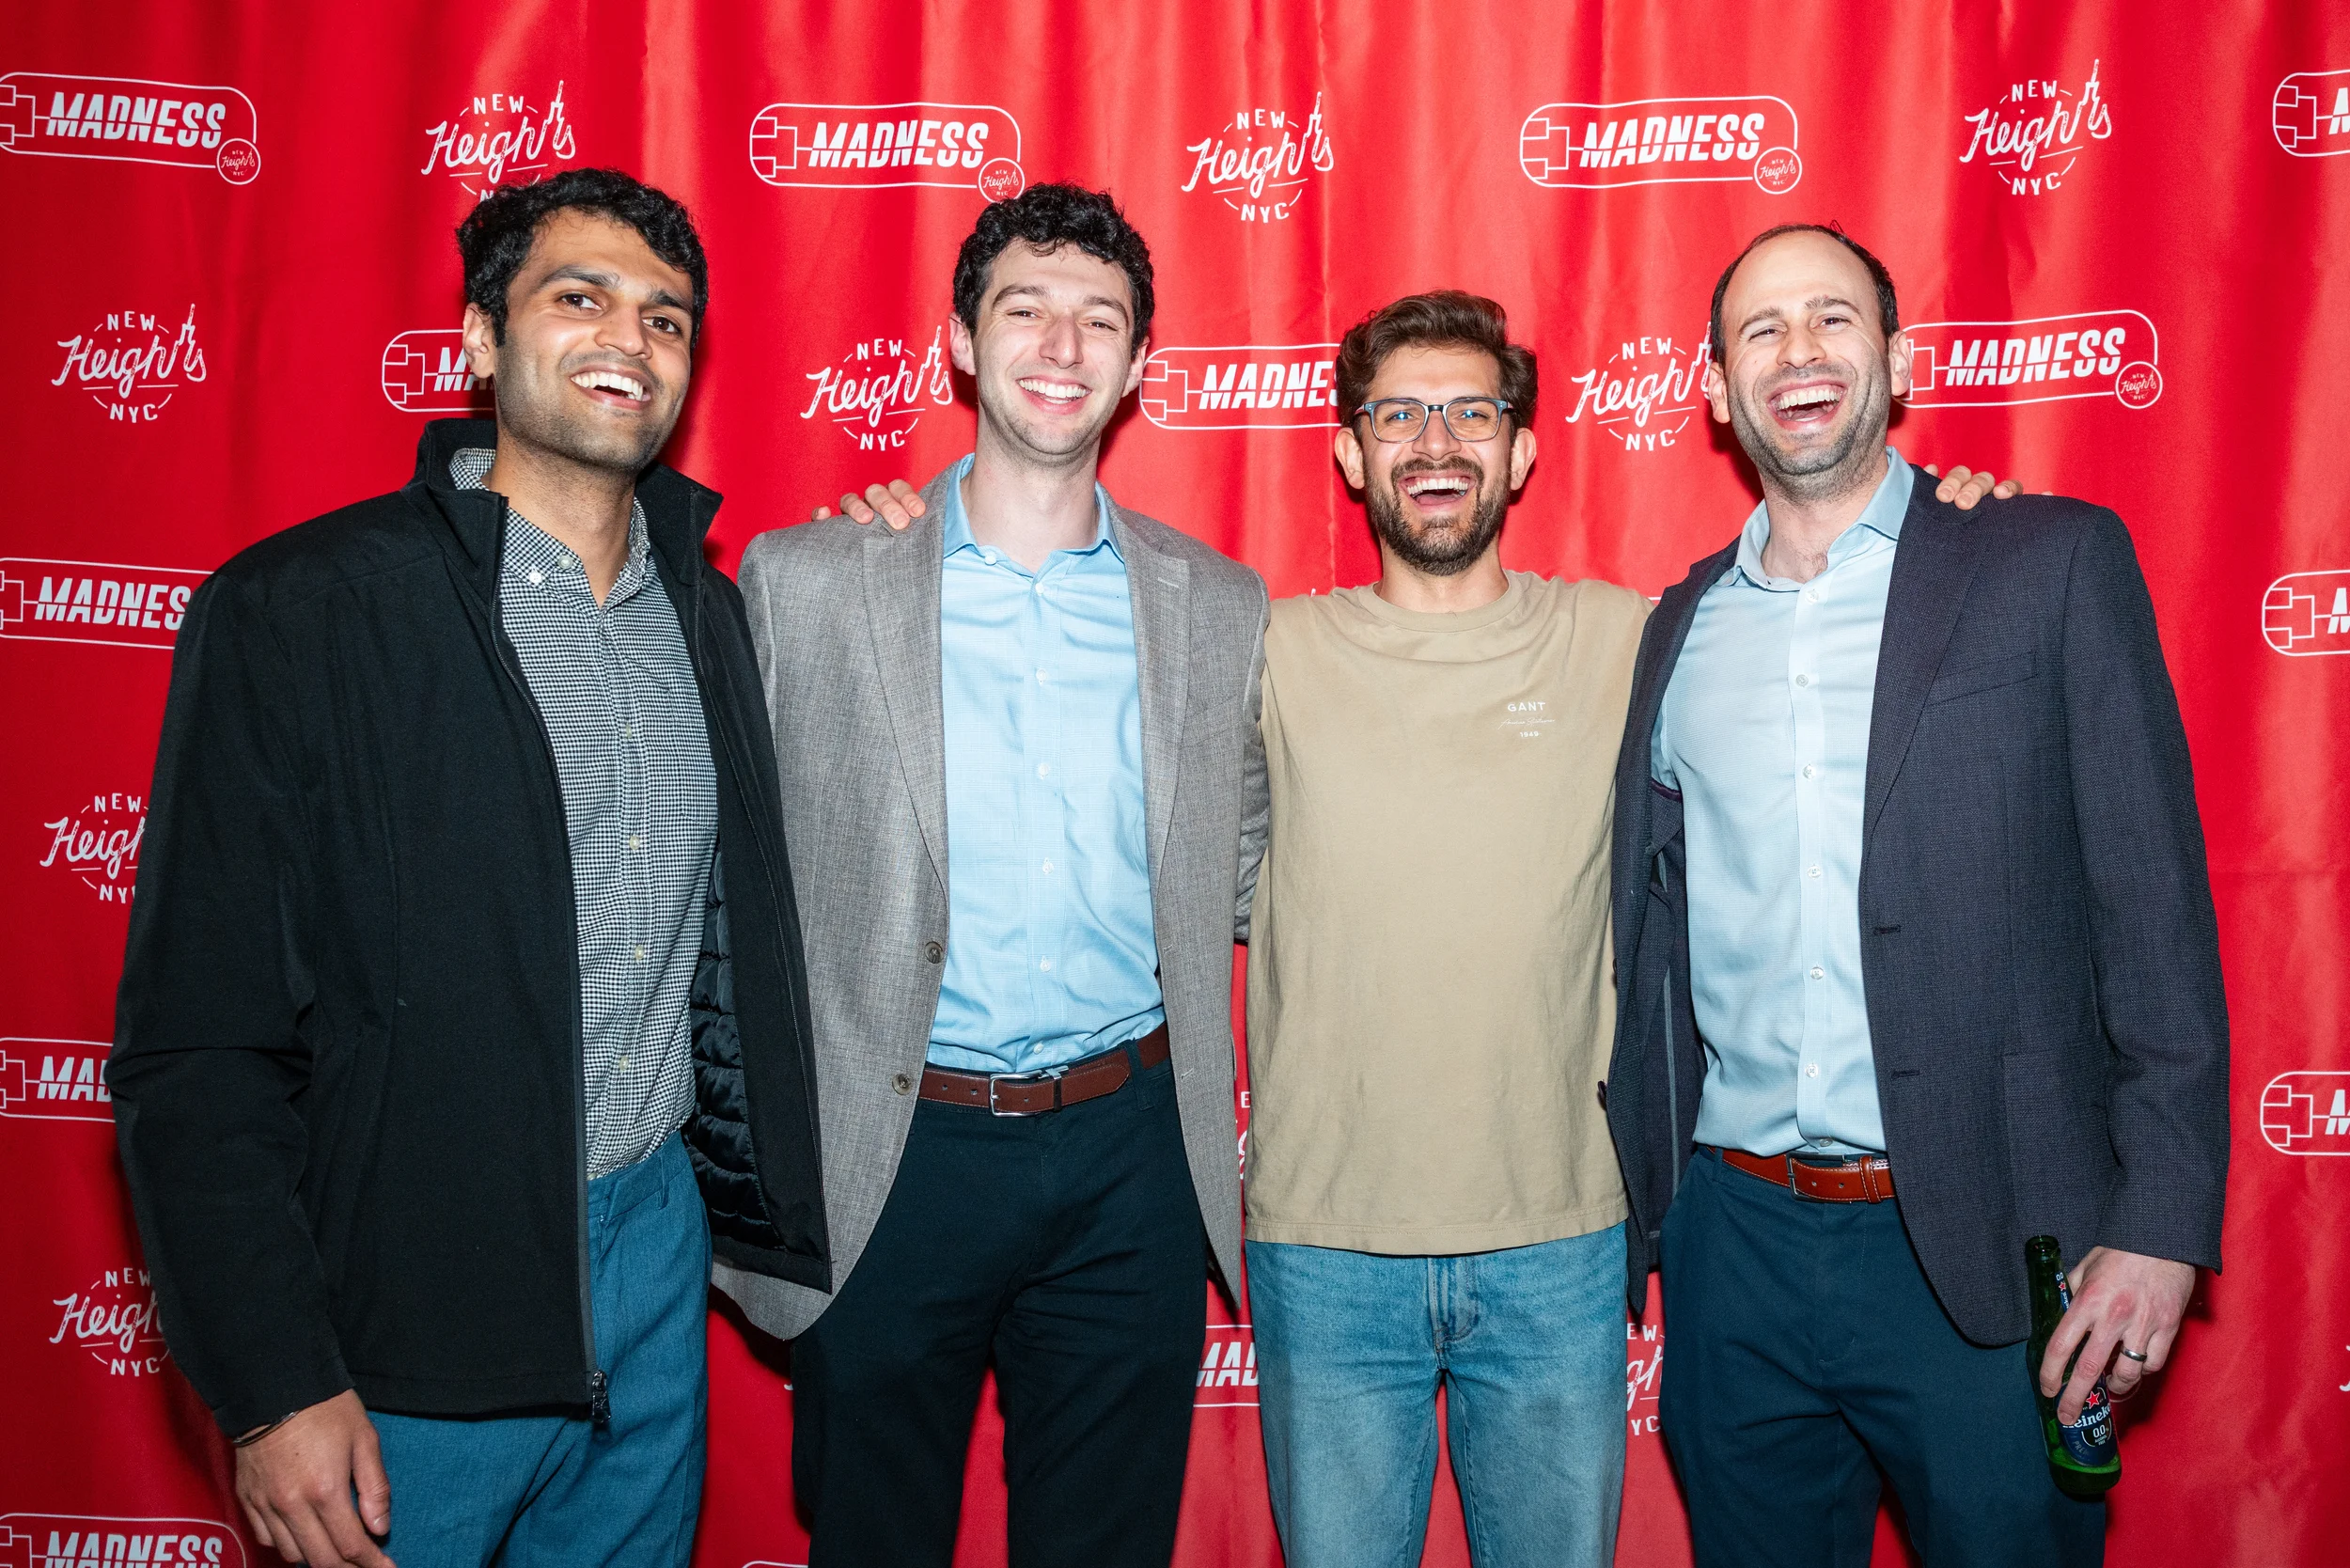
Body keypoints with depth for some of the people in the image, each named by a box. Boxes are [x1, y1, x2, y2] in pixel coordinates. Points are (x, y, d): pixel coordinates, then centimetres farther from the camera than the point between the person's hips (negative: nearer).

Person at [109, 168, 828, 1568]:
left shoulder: (707, 607, 5)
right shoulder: (297, 612, -12)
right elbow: (198, 1043, -13)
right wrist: (276, 1385, -14)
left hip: (658, 1245, 5)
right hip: (419, 1293, -5)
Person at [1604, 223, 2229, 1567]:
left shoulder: (2053, 565, -1)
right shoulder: (1682, 625, 9)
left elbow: (2154, 904, -5)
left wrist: (2162, 1220, -11)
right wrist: (1634, 1204, 8)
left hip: (1981, 1251, -3)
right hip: (1732, 1238, 3)